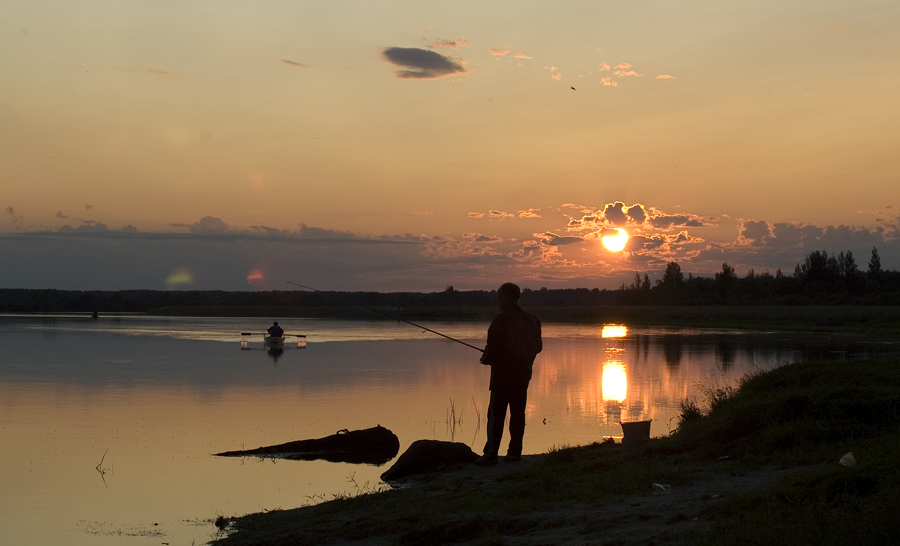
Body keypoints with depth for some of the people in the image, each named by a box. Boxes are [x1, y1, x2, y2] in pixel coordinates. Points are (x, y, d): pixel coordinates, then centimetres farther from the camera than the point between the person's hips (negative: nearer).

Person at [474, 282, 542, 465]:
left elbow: (495, 347, -18)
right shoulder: (531, 319, 8)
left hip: (504, 373, -7)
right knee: (518, 412, 11)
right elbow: (537, 346, 14)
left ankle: (491, 454, -6)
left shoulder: (502, 320, -16)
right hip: (523, 372, 7)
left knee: (496, 414, -5)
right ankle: (514, 452, 13)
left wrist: (486, 358, 1)